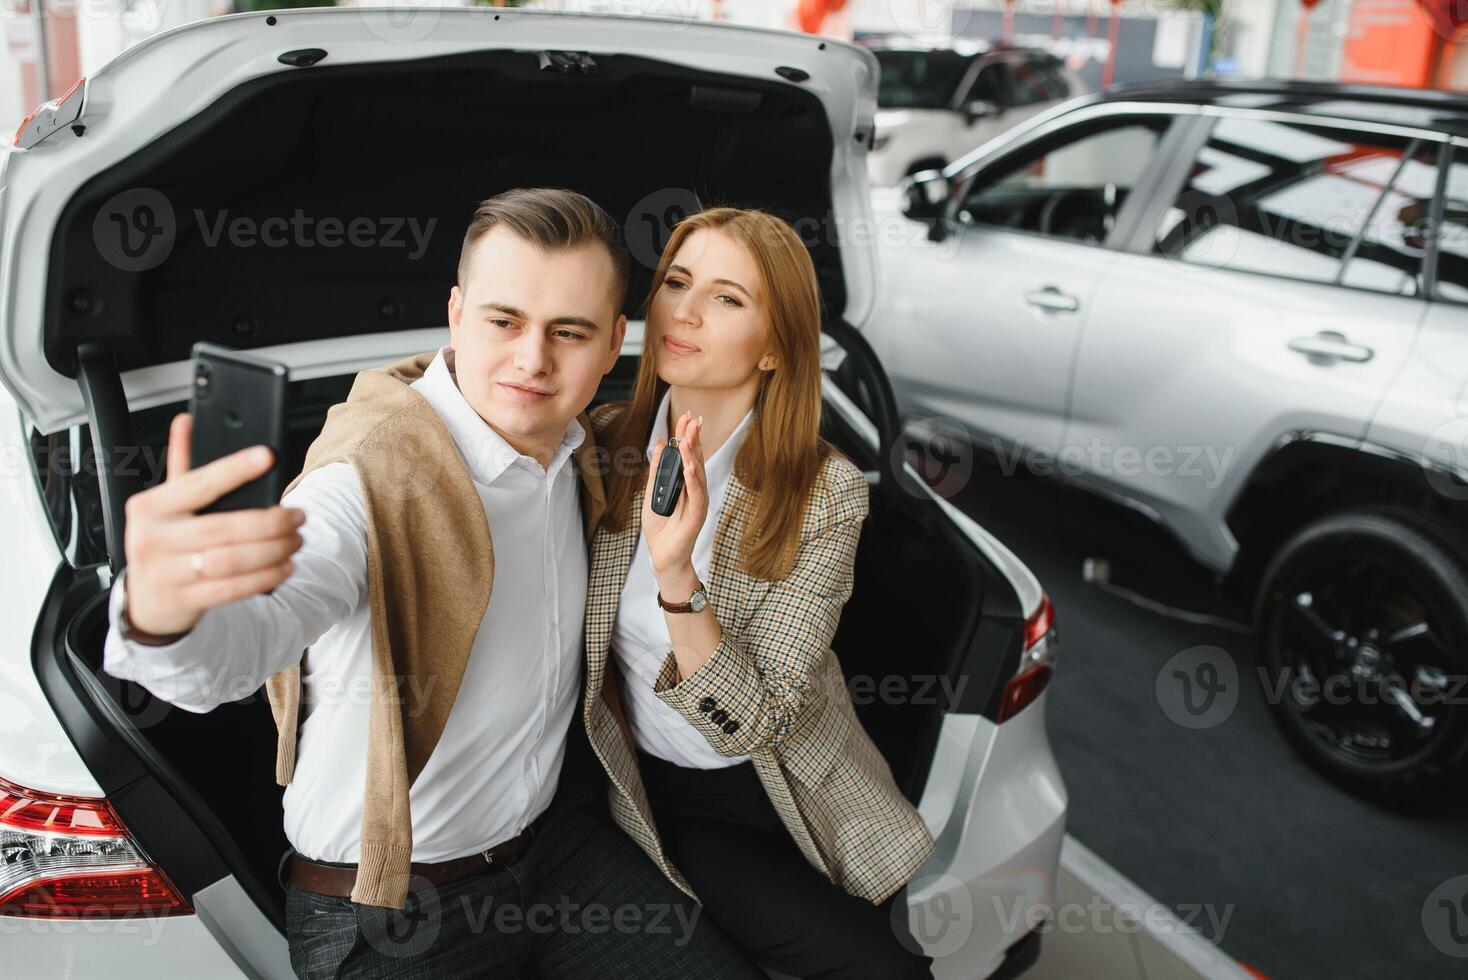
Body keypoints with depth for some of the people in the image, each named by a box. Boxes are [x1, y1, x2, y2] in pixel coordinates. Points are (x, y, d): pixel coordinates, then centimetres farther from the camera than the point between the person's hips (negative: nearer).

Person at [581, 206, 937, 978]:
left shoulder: (825, 495, -17)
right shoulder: (604, 444, -9)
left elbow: (752, 724, -22)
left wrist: (676, 574, -35)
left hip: (802, 795, 0)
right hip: (670, 798, 0)